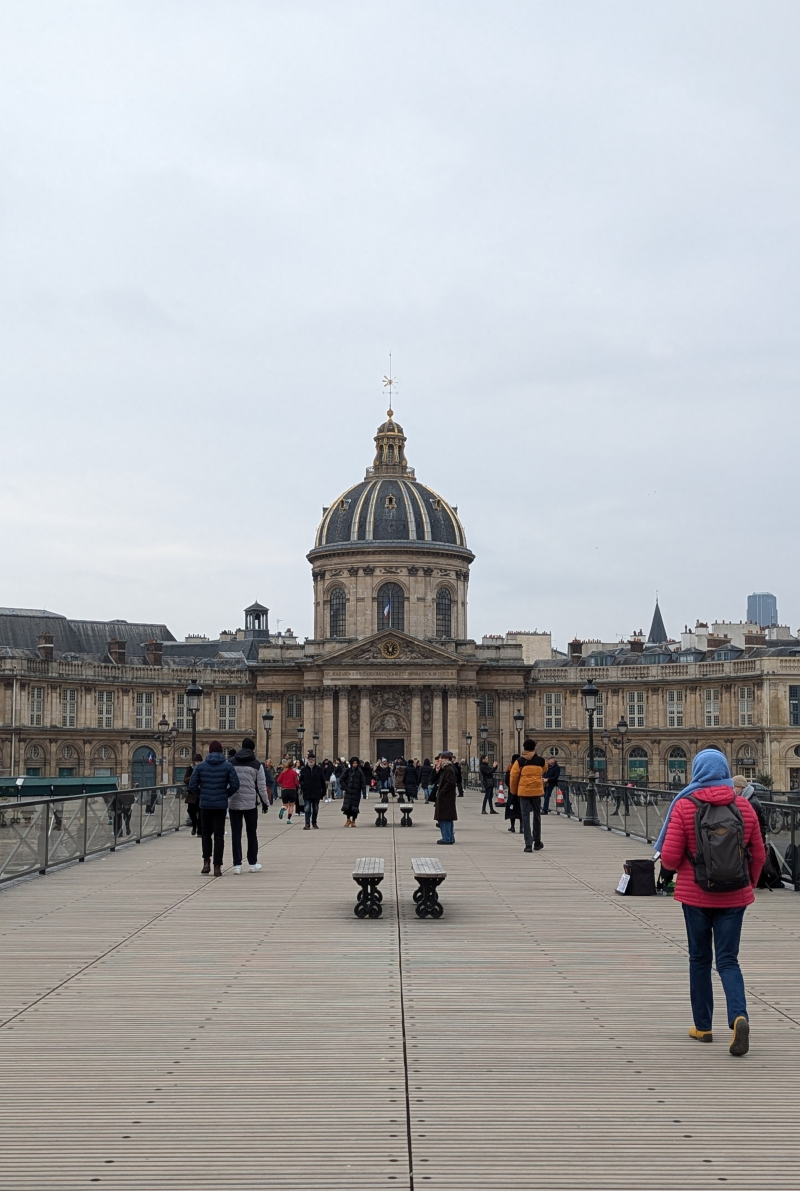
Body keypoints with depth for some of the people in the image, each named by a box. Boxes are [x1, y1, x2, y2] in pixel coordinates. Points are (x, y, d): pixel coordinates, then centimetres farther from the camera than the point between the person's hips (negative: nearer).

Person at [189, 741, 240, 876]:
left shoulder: (200, 766, 0)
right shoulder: (228, 766, -2)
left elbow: (192, 785, -2)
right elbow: (235, 785, -8)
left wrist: (201, 794, 12)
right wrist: (226, 795, 8)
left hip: (205, 805, 1)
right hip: (221, 805, -1)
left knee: (206, 833, 17)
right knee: (219, 836, 4)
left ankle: (206, 861, 4)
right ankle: (217, 867, 2)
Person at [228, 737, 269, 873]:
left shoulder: (231, 763, 4)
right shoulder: (257, 764, -2)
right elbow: (261, 786, -1)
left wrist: (225, 800, 10)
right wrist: (265, 802, 10)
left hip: (233, 803, 1)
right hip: (250, 803, -1)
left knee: (236, 833, 4)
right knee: (252, 833, 11)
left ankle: (237, 864, 1)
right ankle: (253, 863, 16)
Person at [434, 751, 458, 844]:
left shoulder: (449, 769, -15)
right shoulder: (445, 769, 16)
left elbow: (450, 783, -23)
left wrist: (441, 792, -19)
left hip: (446, 798, -10)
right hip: (445, 798, 10)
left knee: (445, 818, -7)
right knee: (448, 819, 15)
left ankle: (447, 838, -4)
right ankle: (450, 837, 21)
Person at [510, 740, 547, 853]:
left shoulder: (520, 761, -2)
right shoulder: (540, 761, 3)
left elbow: (513, 776, -3)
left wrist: (514, 791, 10)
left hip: (523, 791, -2)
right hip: (537, 791, 2)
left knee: (525, 816, 1)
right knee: (537, 816, 15)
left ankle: (528, 844, -7)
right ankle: (537, 842, 24)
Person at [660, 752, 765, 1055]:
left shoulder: (684, 806, -10)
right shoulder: (743, 806, -2)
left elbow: (670, 856, -12)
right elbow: (758, 854, 4)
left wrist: (667, 867, 11)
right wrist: (750, 883, 21)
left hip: (695, 895, -1)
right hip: (734, 896, 2)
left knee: (699, 959, 14)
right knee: (728, 960, 6)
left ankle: (703, 1026, 21)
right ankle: (739, 1017, -18)